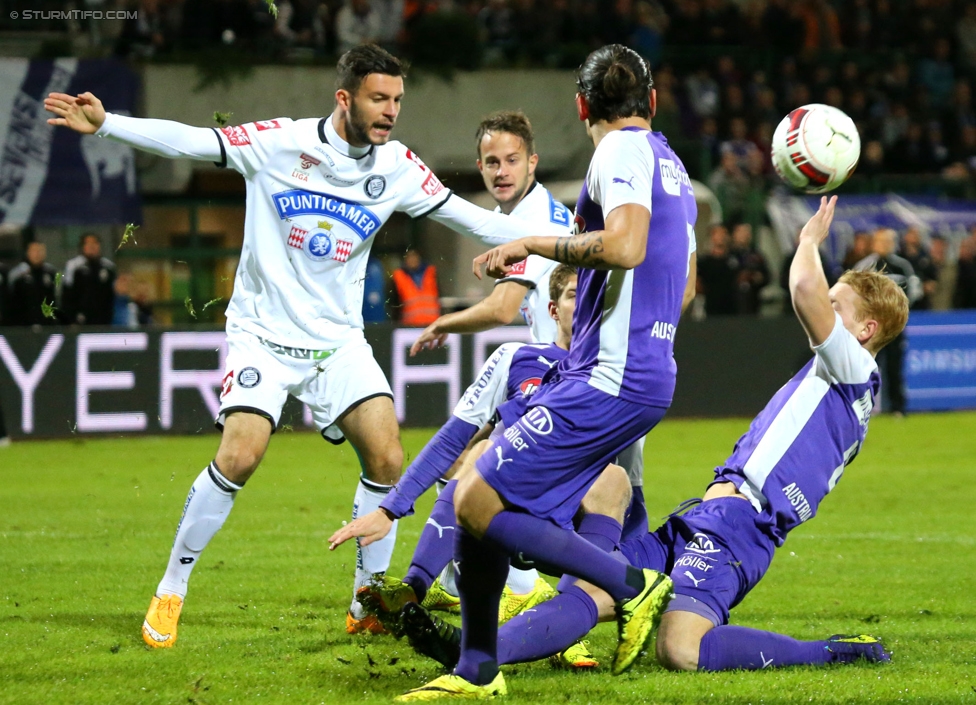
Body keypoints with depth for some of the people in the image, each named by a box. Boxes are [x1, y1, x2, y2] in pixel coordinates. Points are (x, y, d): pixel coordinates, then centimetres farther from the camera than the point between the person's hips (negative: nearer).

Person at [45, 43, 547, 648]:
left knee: (387, 459, -11)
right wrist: (105, 125, -20)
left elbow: (467, 217, 3)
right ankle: (170, 593, -2)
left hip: (339, 341, 4)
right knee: (240, 456, -20)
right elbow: (190, 141, -12)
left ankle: (368, 605, 6)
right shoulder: (281, 143, -11)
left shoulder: (397, 167, -1)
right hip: (264, 331, -4)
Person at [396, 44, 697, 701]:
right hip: (650, 371, 10)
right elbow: (682, 285, 31)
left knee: (478, 504, -14)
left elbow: (625, 246, -28)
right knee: (480, 496, 11)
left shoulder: (621, 151, -9)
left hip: (609, 379, -10)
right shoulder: (671, 166, 20)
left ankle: (632, 585, -10)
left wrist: (535, 244, -15)